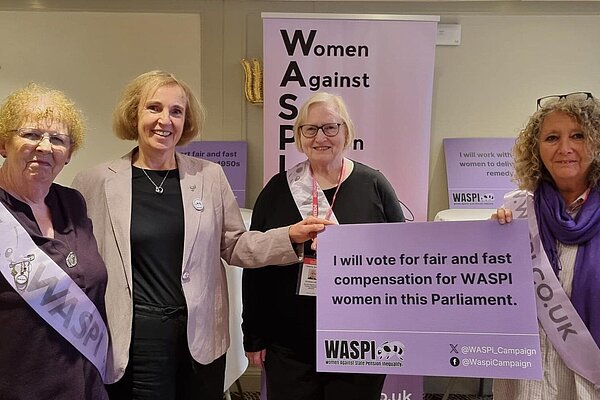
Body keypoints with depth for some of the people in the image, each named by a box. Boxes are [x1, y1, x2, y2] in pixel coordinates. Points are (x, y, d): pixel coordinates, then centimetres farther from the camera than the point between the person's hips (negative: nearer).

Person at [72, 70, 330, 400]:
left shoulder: (210, 176, 2)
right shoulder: (97, 182, -3)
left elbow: (234, 247, 6)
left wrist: (291, 237, -6)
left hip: (201, 334, 2)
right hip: (135, 337, -2)